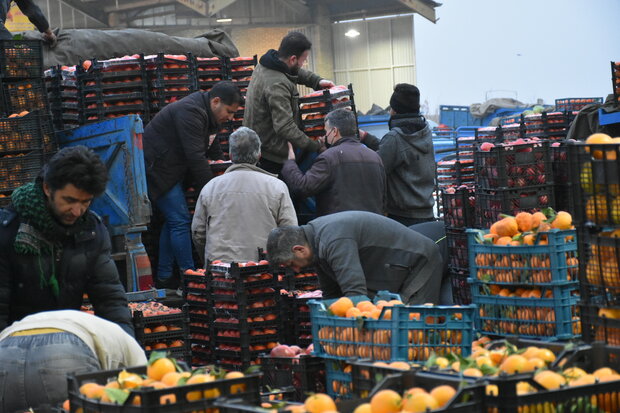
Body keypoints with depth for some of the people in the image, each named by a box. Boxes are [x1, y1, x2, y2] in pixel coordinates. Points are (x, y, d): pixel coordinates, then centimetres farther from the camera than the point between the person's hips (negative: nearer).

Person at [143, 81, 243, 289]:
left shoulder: (208, 115, 10)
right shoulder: (190, 112, -24)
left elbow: (215, 153, 21)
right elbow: (196, 158, -28)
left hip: (171, 169, 11)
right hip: (157, 168, -11)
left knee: (174, 221, 12)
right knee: (180, 222, -12)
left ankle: (164, 278, 16)